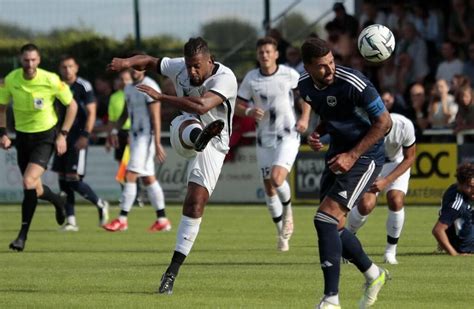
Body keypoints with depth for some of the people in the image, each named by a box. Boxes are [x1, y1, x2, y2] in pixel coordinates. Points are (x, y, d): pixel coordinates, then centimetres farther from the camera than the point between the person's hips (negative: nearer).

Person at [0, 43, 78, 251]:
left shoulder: (51, 80, -17)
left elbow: (72, 105, -4)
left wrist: (63, 135, -9)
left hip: (45, 136, -4)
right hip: (22, 135, 4)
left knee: (29, 182, -21)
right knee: (35, 189, 10)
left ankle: (23, 235, -12)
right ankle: (58, 202, 47)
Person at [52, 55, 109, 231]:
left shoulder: (83, 86, -7)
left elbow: (91, 113, -10)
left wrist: (85, 136, -18)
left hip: (78, 139, -7)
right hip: (64, 138, 7)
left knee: (74, 179, -12)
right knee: (63, 179, 3)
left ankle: (101, 205, 11)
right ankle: (70, 221, 7)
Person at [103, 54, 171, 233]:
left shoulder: (149, 88, -13)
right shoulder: (129, 89, 13)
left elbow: (156, 117, -16)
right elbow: (126, 113, 24)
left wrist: (157, 144, -20)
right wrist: (115, 130, 10)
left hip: (146, 136, -9)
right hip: (135, 135, 9)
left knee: (130, 176, -11)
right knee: (148, 179, 10)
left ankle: (122, 219, -8)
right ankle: (162, 220, 14)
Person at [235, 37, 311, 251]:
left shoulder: (289, 75, -7)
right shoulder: (251, 79, -2)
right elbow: (238, 106, 3)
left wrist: (305, 118, -3)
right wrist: (249, 112, -19)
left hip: (288, 136, -3)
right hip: (264, 139, 3)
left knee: (277, 179, -22)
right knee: (269, 188, 6)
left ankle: (288, 210, 10)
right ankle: (282, 233, 23)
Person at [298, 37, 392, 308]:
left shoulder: (353, 83, -25)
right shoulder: (305, 86, -2)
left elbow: (384, 123, -18)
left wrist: (352, 156, -21)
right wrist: (316, 134, -3)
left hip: (365, 155, -8)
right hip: (338, 153, 8)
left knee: (326, 219, -18)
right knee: (333, 226, 9)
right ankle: (374, 275, 34)